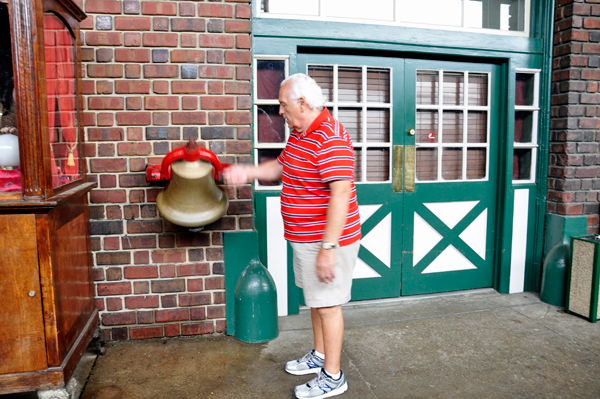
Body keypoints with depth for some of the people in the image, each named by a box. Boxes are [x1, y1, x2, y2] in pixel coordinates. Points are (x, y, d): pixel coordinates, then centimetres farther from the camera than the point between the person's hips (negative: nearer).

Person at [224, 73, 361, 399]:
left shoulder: (329, 139, -23)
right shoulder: (298, 133, 10)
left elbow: (340, 194, -28)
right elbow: (281, 166, 24)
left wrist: (328, 248, -30)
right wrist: (249, 171, 8)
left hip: (326, 240, -10)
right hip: (304, 238, 10)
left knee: (327, 304, 2)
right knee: (315, 299, 21)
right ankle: (319, 356, 40)